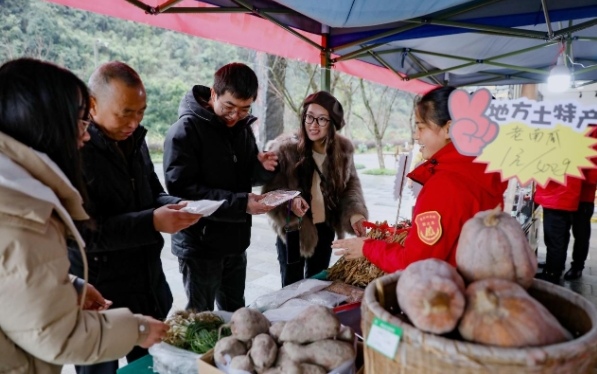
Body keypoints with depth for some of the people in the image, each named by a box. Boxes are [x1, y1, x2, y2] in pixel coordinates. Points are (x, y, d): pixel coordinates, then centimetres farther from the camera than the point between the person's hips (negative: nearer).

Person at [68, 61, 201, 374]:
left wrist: (173, 206, -7)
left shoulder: (133, 140, 5)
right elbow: (82, 231, -23)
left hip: (149, 287, 7)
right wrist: (152, 222, -30)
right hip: (99, 297, -7)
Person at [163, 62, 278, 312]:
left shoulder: (242, 128, 7)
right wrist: (240, 203, -28)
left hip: (235, 242, 7)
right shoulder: (186, 130, -15)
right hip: (200, 245, -6)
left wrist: (263, 167, -8)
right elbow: (182, 189, -22)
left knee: (235, 314, 20)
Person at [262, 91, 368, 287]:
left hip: (325, 229, 4)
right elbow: (271, 190, -14)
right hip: (294, 230, -3)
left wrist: (355, 214, -14)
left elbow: (351, 185, 4)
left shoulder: (343, 149, -5)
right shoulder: (285, 148, -16)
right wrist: (289, 201, -35)